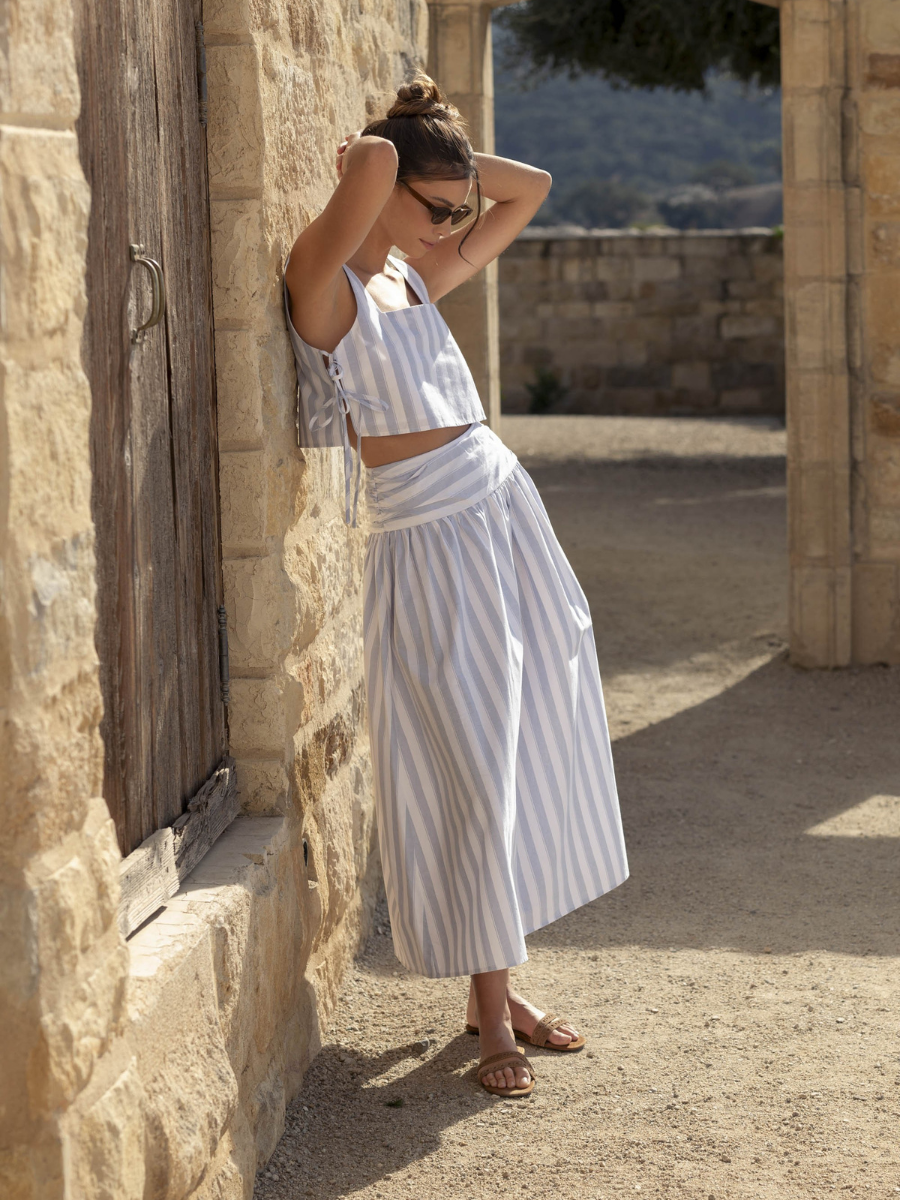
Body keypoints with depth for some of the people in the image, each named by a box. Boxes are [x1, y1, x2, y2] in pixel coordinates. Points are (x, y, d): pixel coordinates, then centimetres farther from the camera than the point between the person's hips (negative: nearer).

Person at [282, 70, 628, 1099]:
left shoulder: (417, 279, 12)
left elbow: (530, 189, 23)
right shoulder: (323, 280, -11)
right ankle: (490, 1015, 8)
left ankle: (497, 985, 22)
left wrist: (448, 156, 10)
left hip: (509, 513, 8)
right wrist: (370, 157, -6)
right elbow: (372, 159, -28)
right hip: (428, 542, -8)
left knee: (532, 757, 11)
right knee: (469, 777, -4)